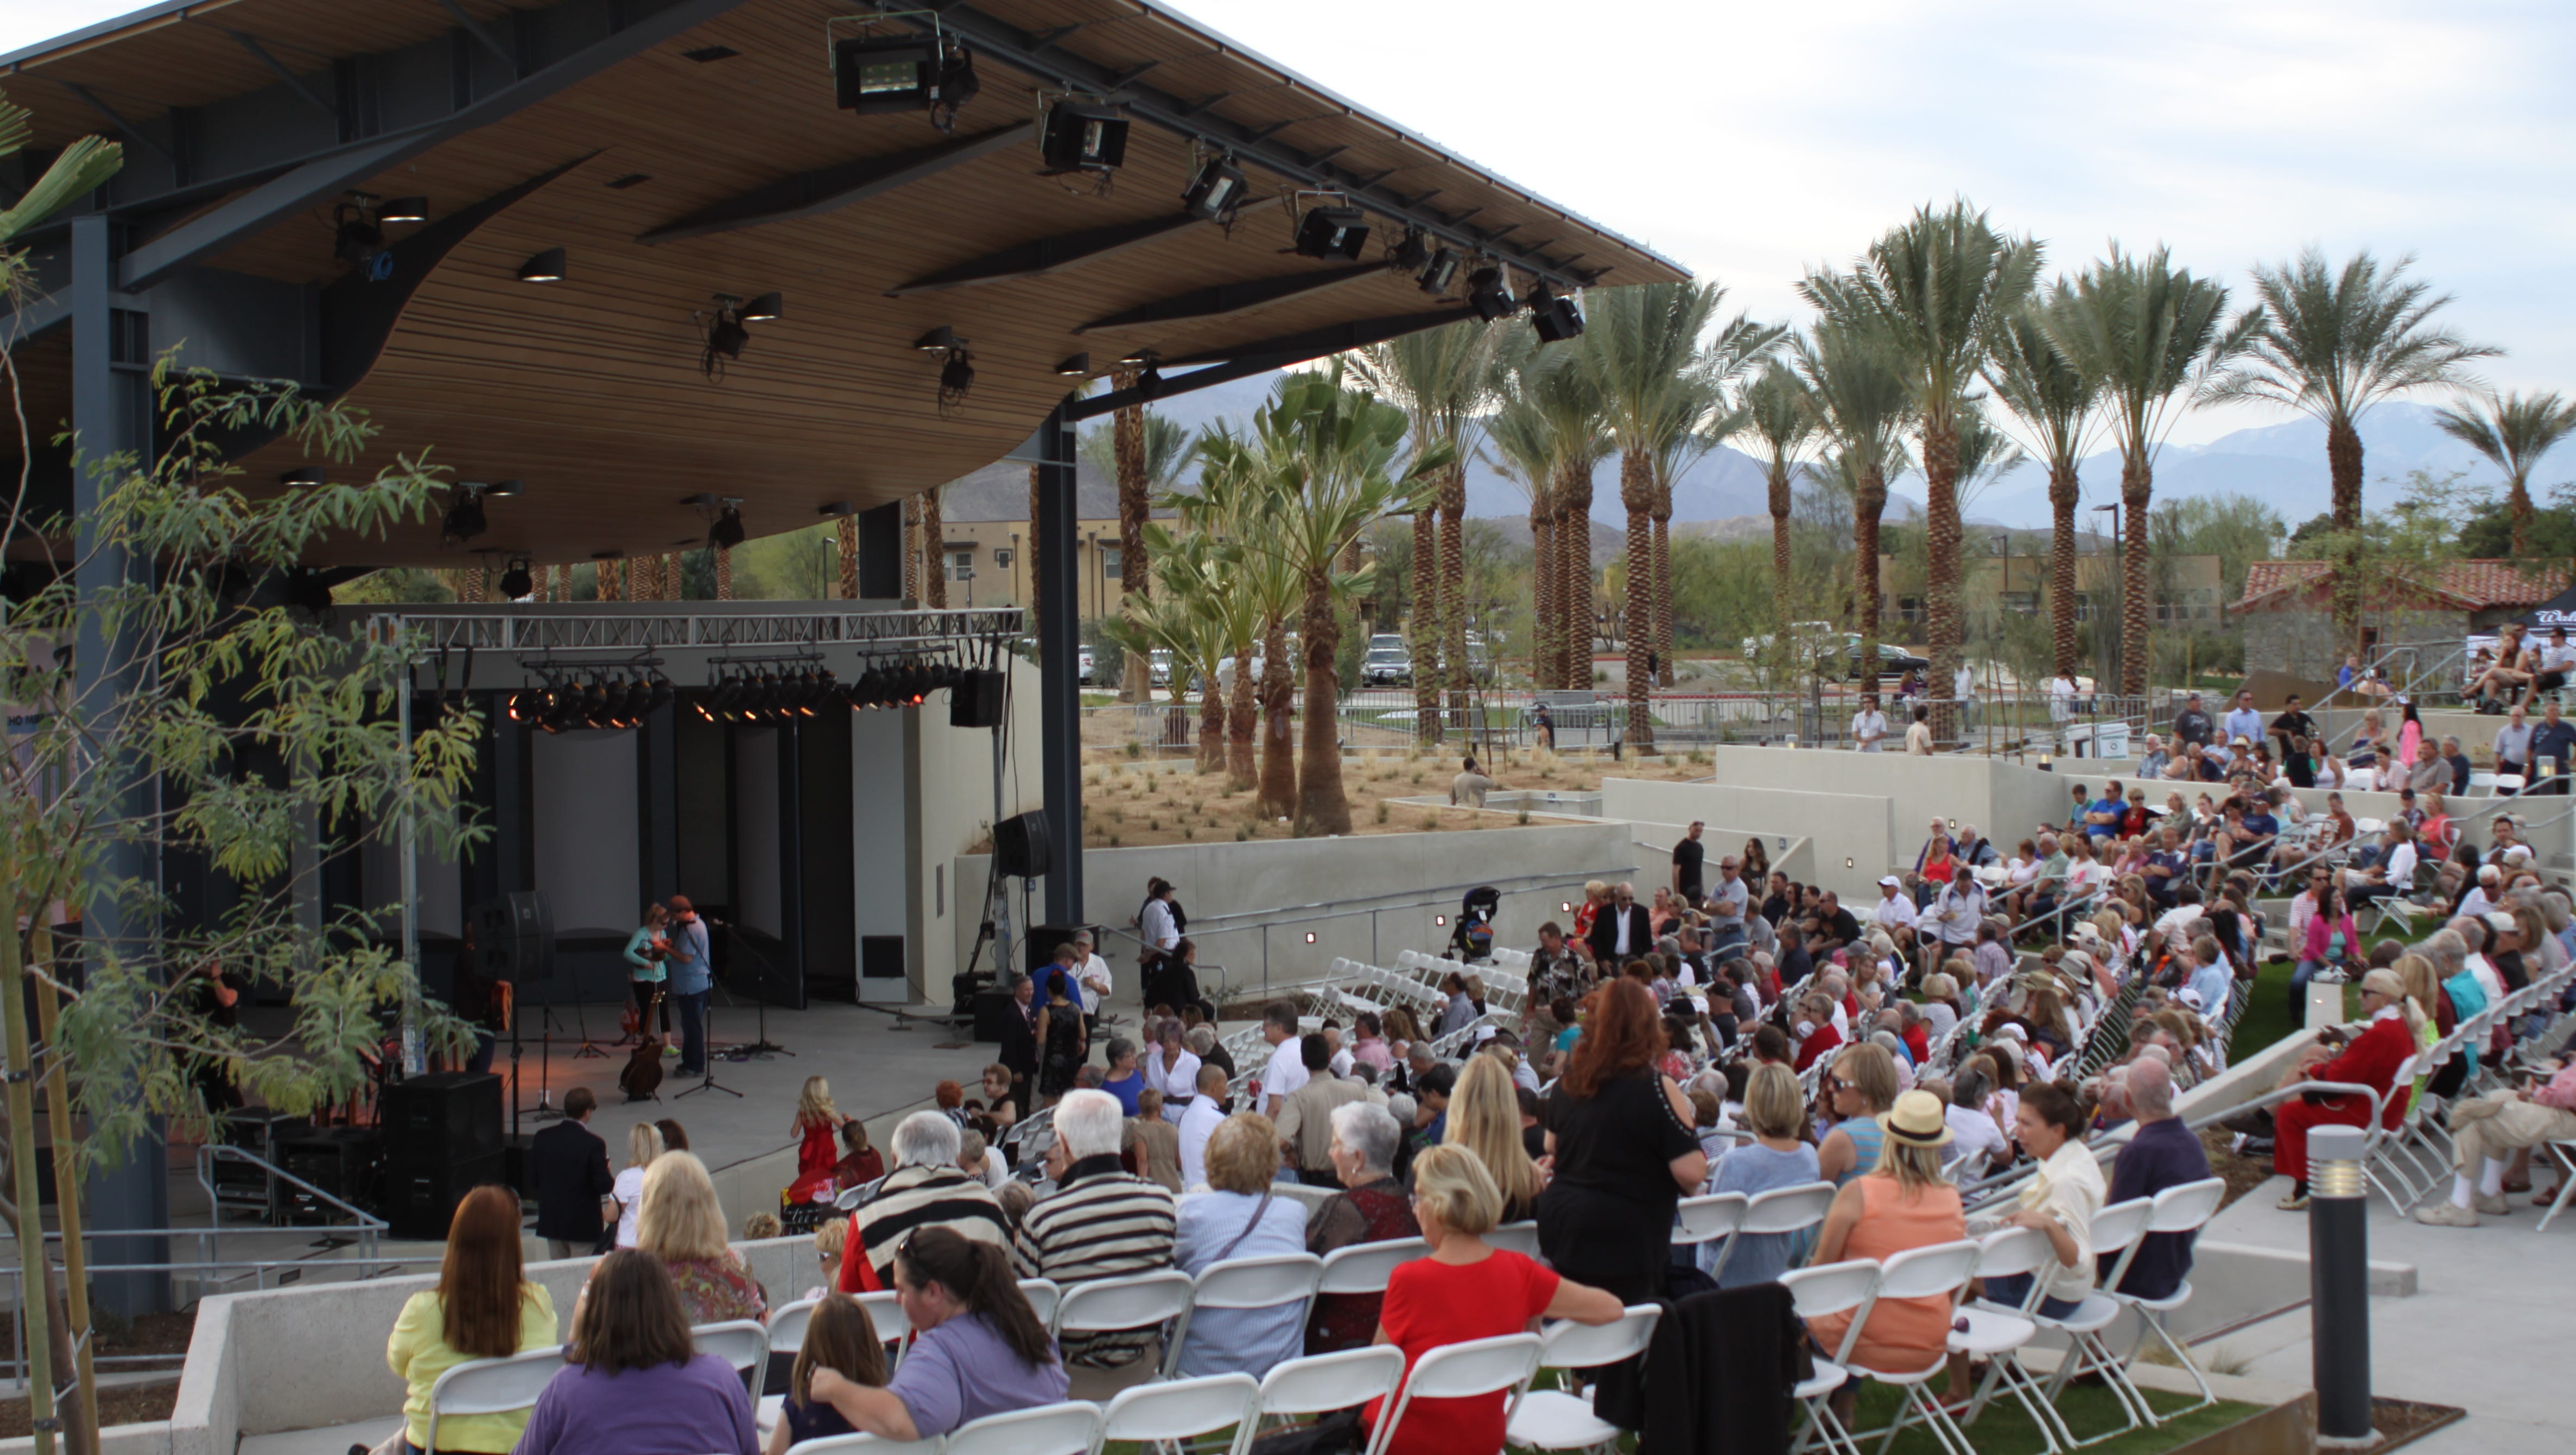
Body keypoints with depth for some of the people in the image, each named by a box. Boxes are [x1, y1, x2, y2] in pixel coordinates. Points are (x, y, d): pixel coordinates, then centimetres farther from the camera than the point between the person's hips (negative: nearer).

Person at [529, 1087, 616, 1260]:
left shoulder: (542, 1138, -3)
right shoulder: (593, 1144, -18)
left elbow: (533, 1181, 2)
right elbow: (603, 1186, -16)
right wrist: (615, 1182, 5)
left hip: (551, 1221, 5)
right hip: (583, 1223, -5)